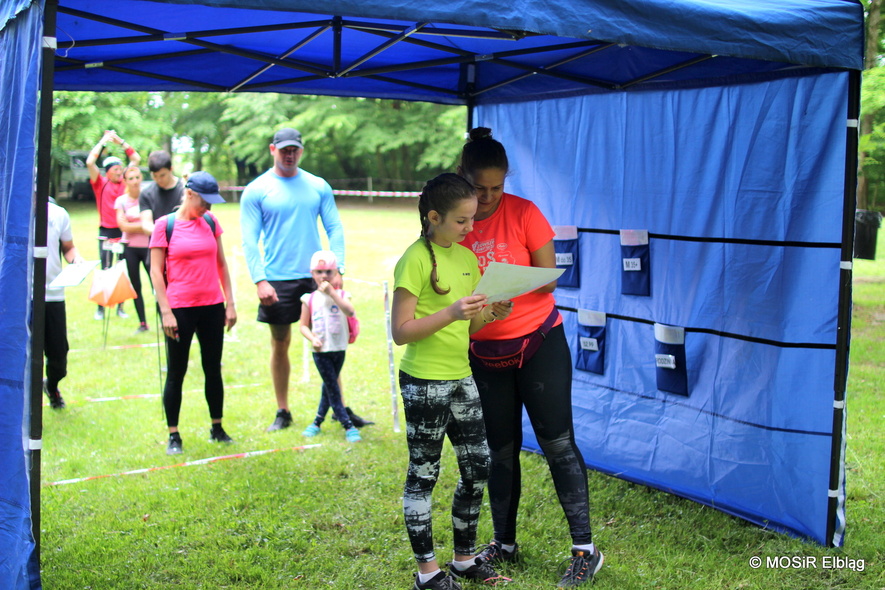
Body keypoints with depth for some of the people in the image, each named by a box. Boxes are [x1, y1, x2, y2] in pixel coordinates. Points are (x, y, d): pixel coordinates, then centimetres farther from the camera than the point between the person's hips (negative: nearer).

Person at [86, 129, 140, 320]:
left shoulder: (124, 182, 7)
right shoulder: (100, 183, 0)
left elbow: (136, 159, 10)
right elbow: (89, 162, -11)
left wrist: (120, 142, 5)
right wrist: (103, 142, -5)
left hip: (125, 231, 3)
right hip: (106, 232, -3)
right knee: (105, 270, -1)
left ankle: (121, 306, 13)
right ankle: (100, 307, 5)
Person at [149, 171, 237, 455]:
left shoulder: (210, 222, 7)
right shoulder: (165, 225, -5)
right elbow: (156, 271, -6)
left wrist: (230, 303, 9)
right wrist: (166, 312, -11)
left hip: (212, 307, 4)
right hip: (180, 309, -4)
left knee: (213, 370, 12)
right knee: (176, 373, 4)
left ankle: (217, 428, 24)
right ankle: (173, 435, 13)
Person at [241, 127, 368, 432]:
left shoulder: (318, 187, 7)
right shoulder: (256, 191, 0)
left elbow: (335, 228, 6)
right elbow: (250, 240, -4)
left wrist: (337, 269, -7)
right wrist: (259, 280, -14)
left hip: (316, 278, 2)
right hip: (278, 280, -1)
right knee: (280, 344, 7)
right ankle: (283, 413, 18)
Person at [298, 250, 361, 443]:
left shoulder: (341, 295, -2)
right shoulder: (309, 299, -2)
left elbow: (350, 311, -24)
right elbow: (304, 326, 3)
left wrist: (332, 292, -27)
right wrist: (312, 338, -16)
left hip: (338, 348, 2)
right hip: (321, 350, -2)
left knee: (329, 387, 13)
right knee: (333, 388, -3)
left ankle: (317, 422, 28)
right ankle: (348, 426, 0)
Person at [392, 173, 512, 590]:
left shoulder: (466, 257, 9)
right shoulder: (415, 260, -14)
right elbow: (401, 331, -17)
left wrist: (489, 315, -5)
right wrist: (451, 312, -27)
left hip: (462, 377, 8)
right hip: (424, 382, -8)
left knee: (478, 468, 12)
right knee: (423, 475, 4)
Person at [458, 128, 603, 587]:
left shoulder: (523, 213, -8)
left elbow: (548, 276, -8)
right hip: (484, 350, 3)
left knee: (557, 442, -3)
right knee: (500, 448, 12)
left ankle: (585, 549, 4)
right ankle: (504, 543, 26)